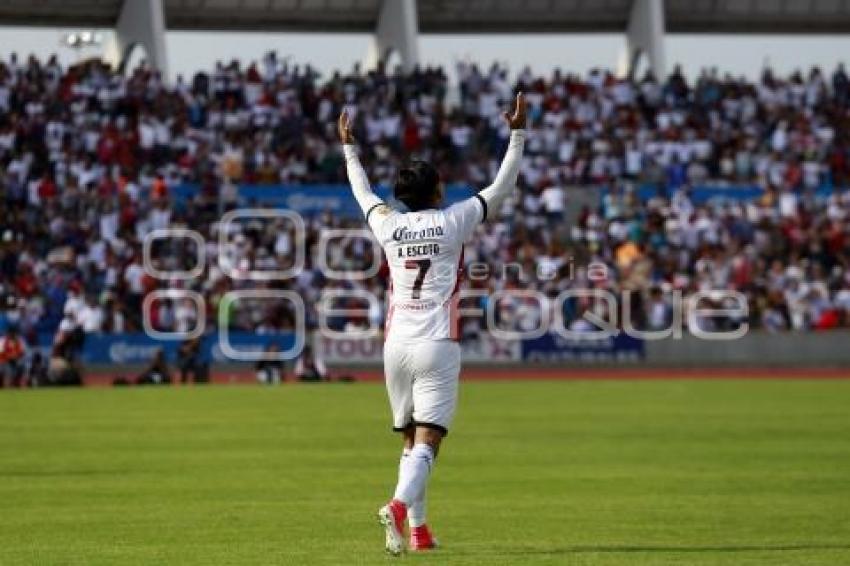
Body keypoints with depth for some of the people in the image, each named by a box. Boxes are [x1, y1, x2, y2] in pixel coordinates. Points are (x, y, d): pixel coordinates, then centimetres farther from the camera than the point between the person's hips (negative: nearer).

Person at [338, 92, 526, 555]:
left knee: (410, 439, 14)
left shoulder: (388, 225, 8)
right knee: (427, 439, -10)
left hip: (396, 343, 4)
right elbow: (501, 187, 8)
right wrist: (517, 134, 15)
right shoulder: (453, 221, 0)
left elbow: (362, 192, 28)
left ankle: (417, 528, 13)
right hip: (437, 344, -4)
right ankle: (399, 506, -33)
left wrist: (349, 147, 41)